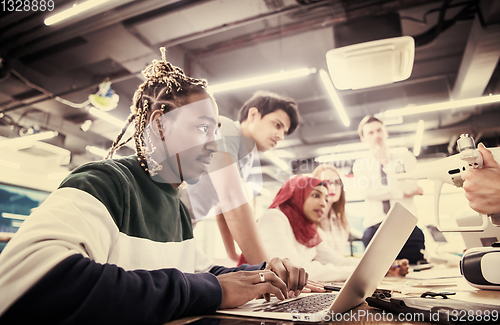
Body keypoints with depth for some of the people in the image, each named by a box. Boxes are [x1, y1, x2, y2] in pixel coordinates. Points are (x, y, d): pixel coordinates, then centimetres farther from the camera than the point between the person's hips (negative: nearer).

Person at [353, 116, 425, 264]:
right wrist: (402, 193, -6)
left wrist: (385, 161, -4)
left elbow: (409, 187, -6)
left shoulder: (405, 156, 12)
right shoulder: (360, 165, 11)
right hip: (375, 227, 0)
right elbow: (369, 191, -8)